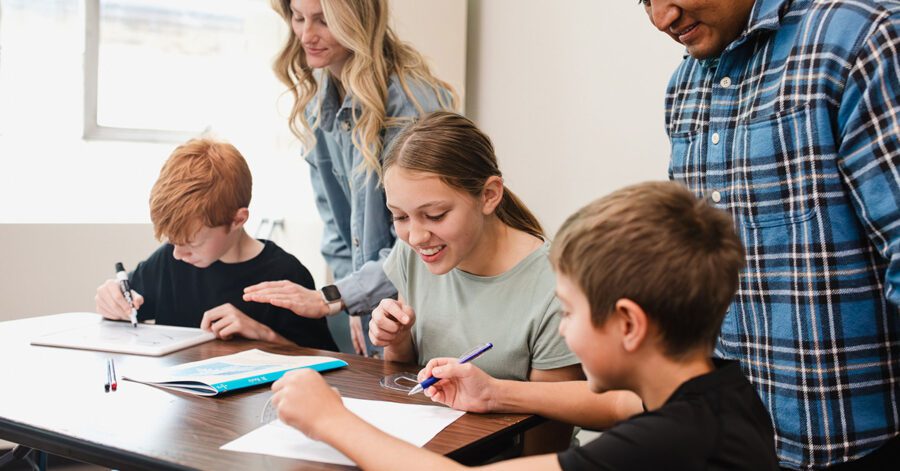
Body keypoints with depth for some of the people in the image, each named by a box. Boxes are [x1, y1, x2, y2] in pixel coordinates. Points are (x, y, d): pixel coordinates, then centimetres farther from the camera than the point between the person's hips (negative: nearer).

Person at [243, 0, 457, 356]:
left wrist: (332, 298, -27)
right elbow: (333, 212, 6)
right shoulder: (314, 95, 1)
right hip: (368, 300, 6)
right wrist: (355, 303, -1)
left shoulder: (412, 101, -22)